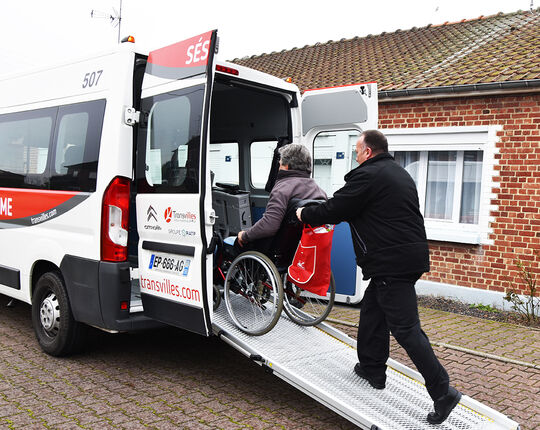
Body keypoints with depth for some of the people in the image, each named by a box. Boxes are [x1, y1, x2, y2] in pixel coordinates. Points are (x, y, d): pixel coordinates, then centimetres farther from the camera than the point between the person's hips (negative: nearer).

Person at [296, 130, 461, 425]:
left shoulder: (369, 175, -11)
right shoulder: (399, 174, 20)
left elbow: (335, 209, -9)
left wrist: (304, 214, 8)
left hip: (393, 262, -10)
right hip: (411, 254, 10)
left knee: (405, 328, -7)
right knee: (372, 310, 21)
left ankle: (442, 391, -4)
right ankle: (371, 369, 32)